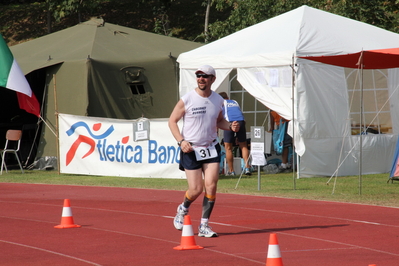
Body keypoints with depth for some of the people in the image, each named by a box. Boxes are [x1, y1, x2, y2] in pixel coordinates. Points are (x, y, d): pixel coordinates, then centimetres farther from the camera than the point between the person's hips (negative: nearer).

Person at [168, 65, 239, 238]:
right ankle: (183, 209, 31)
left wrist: (231, 126, -4)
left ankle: (204, 226, 1)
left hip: (211, 148, 3)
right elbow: (172, 121, -2)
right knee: (196, 189, -4)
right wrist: (181, 141, -16)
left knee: (211, 185, -10)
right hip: (191, 150, -3)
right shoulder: (186, 100, -10)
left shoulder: (218, 100, 3)